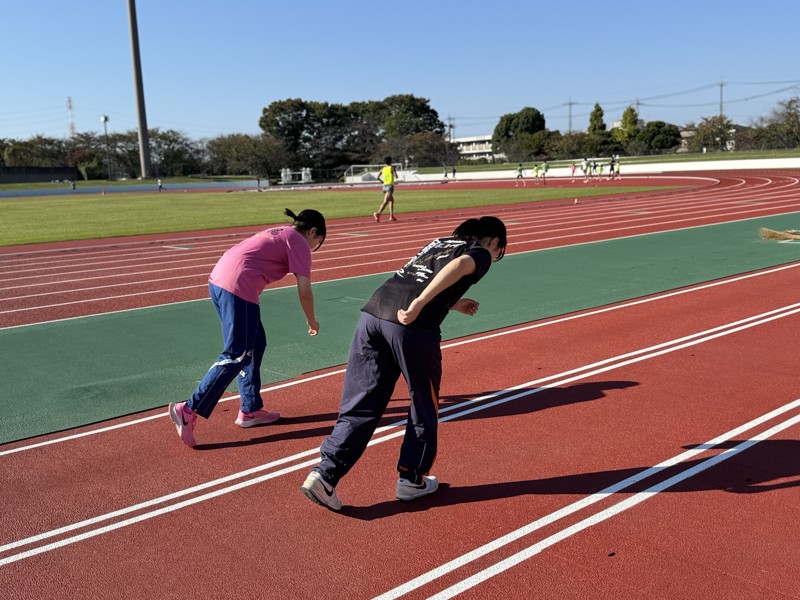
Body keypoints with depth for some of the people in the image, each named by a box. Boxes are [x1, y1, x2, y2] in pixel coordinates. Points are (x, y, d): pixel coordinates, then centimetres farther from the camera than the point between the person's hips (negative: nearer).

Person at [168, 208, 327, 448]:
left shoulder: (279, 232, 27)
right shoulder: (299, 243, 3)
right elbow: (304, 291, 0)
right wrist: (312, 322, 15)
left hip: (218, 280, 9)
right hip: (238, 288, -9)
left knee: (255, 344, 17)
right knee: (236, 356, -4)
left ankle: (251, 410, 22)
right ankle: (189, 410, -7)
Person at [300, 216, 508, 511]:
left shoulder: (437, 242, 32)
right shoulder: (480, 253, 13)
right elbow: (460, 265, -11)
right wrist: (419, 305, -19)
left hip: (372, 312, 6)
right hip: (413, 327, -6)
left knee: (360, 405, 10)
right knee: (424, 408, 15)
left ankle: (324, 474, 3)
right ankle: (411, 480, 26)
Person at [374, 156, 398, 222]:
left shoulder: (383, 169, 10)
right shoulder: (392, 168, -5)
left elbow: (378, 177, 4)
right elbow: (396, 177, -11)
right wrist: (395, 171, 10)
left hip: (385, 186, 7)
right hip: (390, 186, -7)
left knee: (391, 201, 21)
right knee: (385, 202, -16)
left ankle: (391, 216, 18)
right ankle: (378, 214, -34)